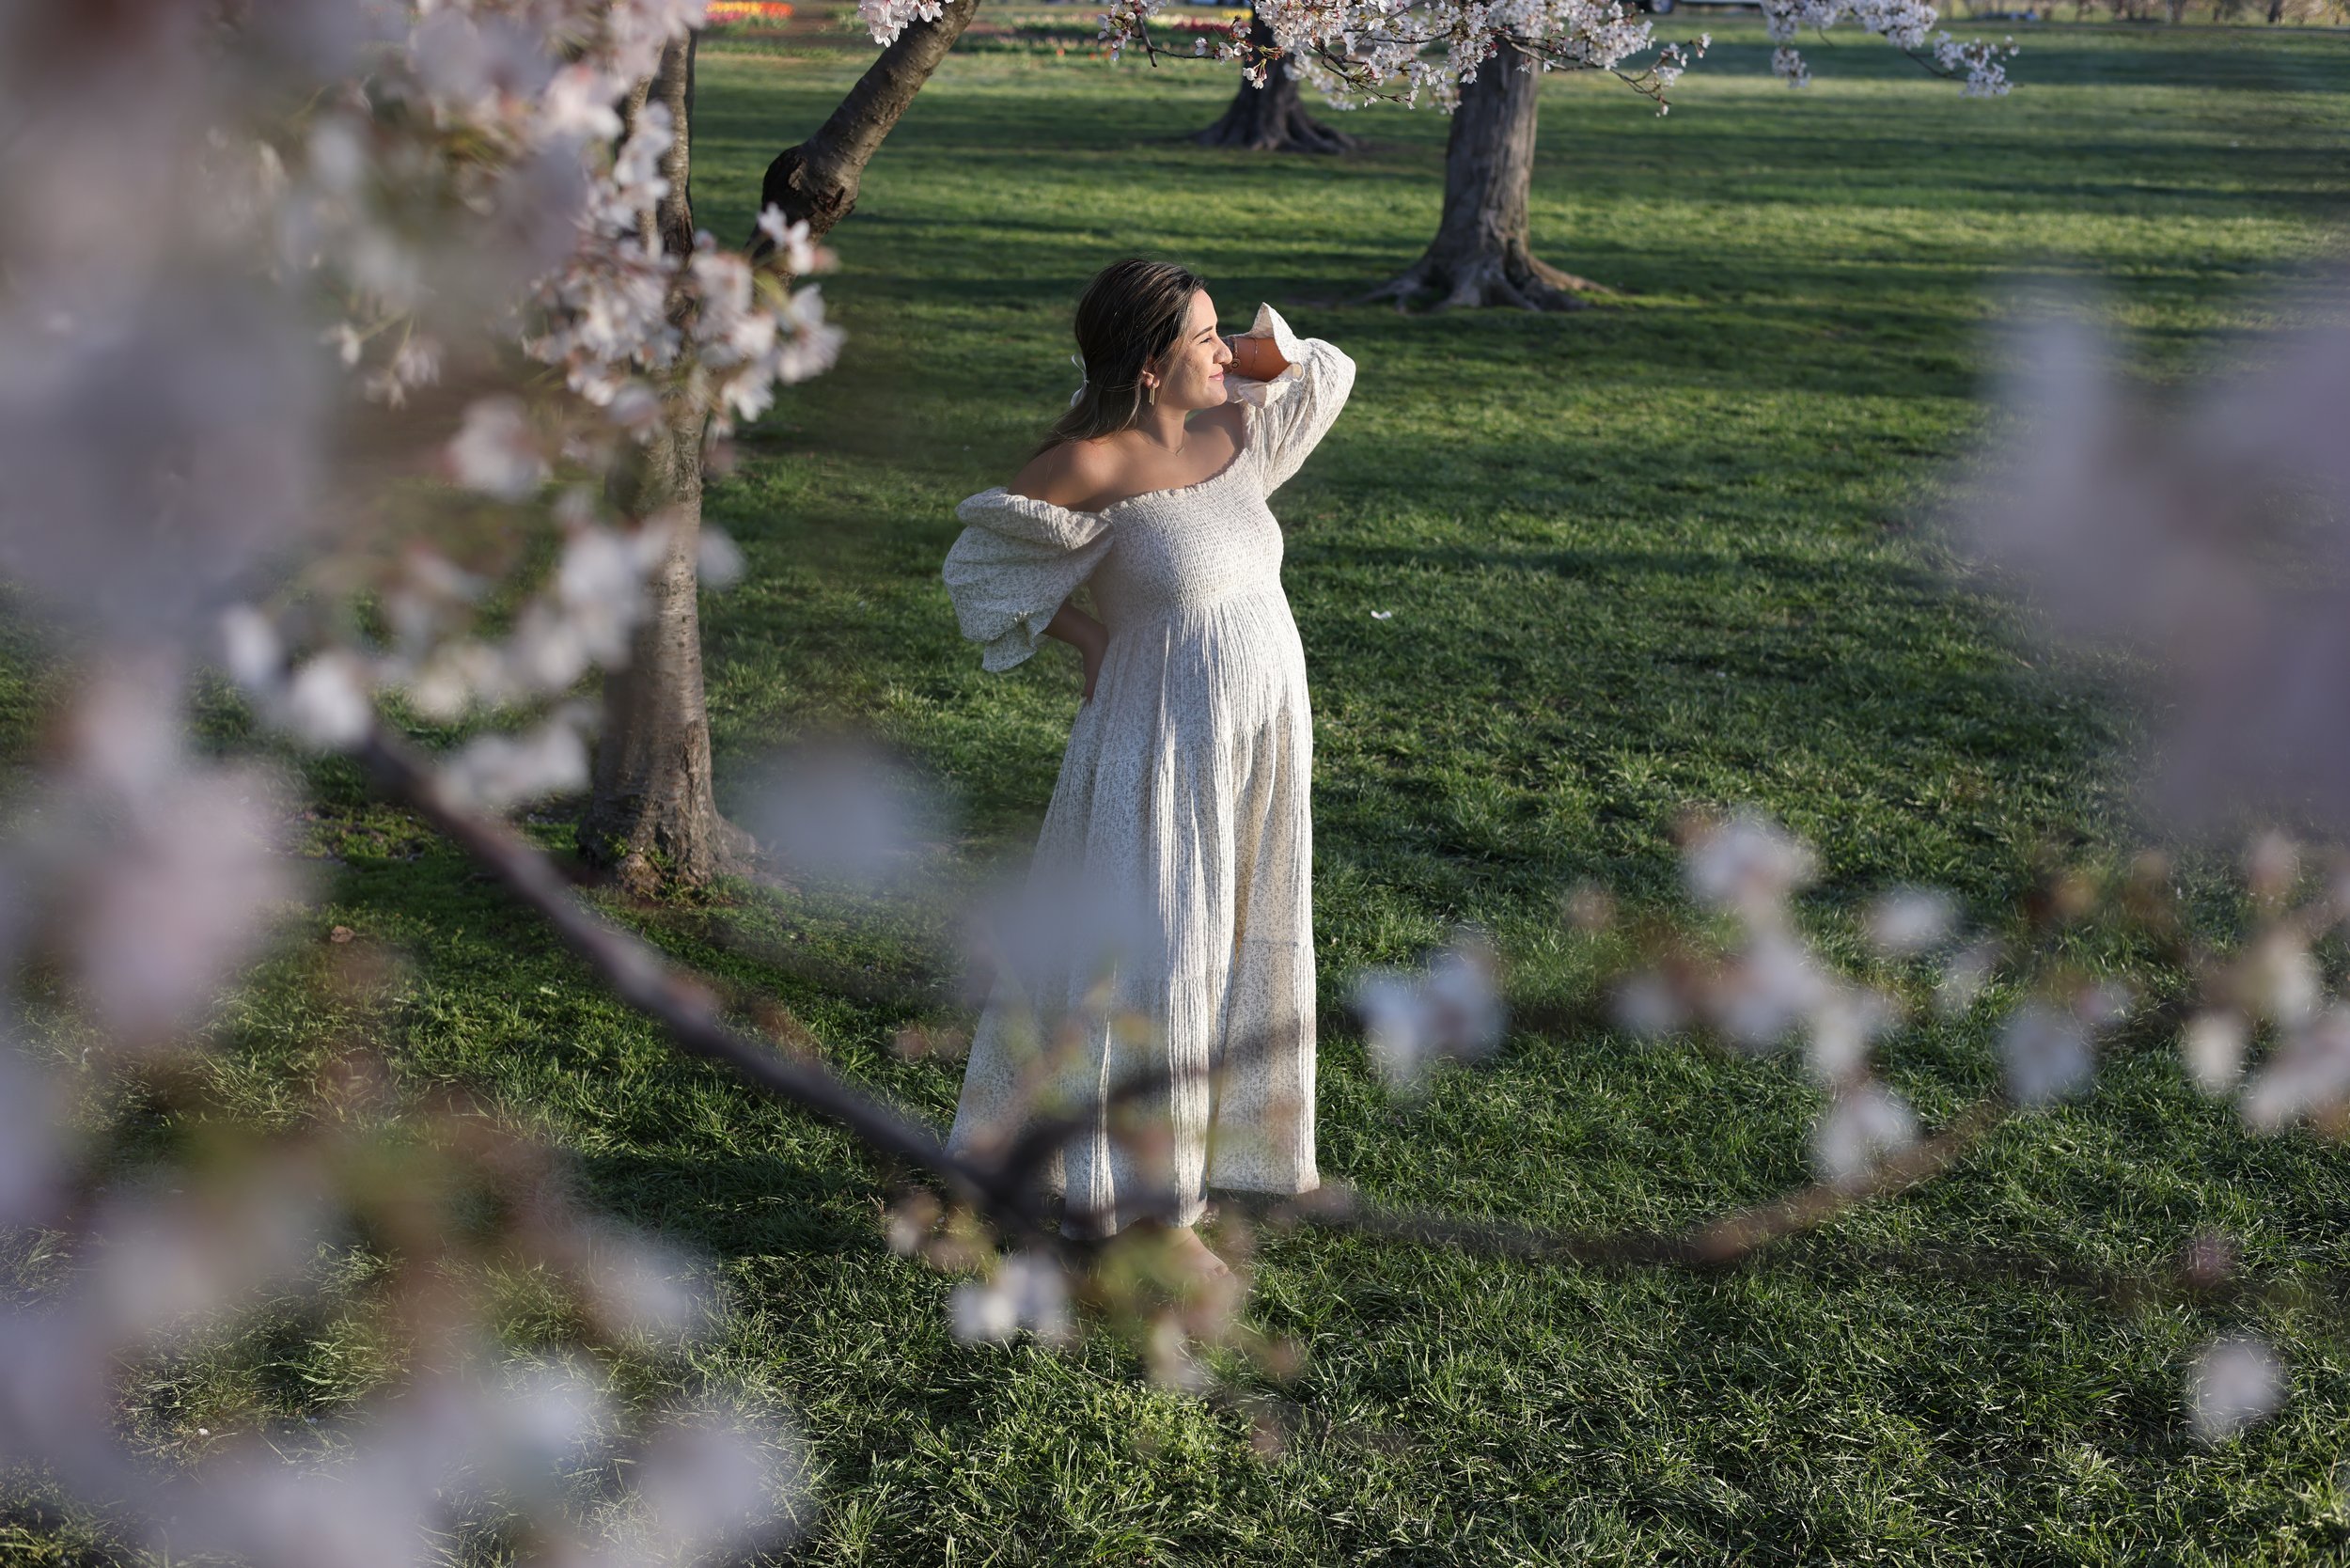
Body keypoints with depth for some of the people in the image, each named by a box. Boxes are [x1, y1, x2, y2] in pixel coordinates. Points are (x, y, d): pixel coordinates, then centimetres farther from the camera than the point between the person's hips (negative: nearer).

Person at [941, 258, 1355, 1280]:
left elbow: (1325, 369, 17)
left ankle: (1236, 1133, 40)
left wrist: (1237, 355, 1)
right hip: (1163, 745, -7)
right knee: (1150, 957, 4)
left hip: (1260, 734, 7)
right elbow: (980, 554, -6)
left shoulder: (1235, 431, 0)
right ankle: (1147, 1198, 19)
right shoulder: (1095, 466, -18)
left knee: (1244, 941, 20)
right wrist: (1090, 641, -4)